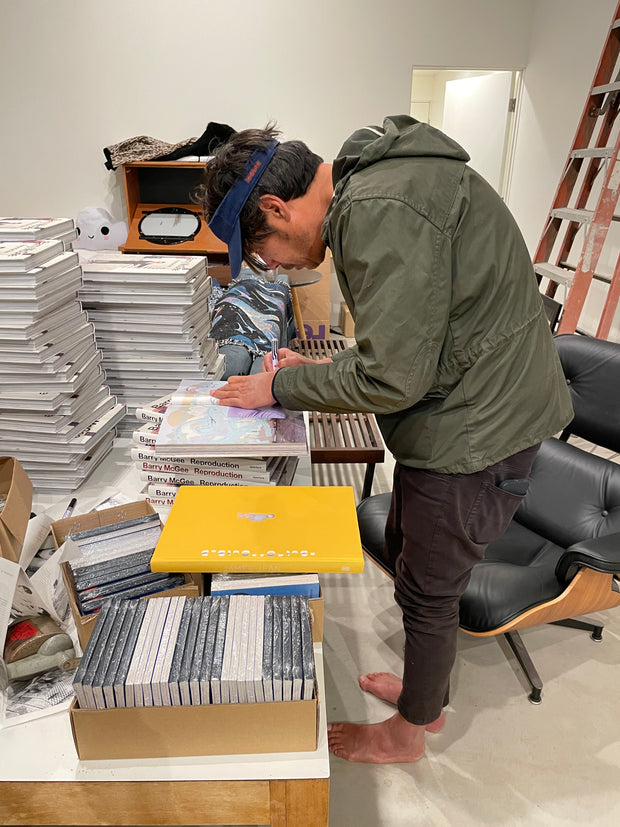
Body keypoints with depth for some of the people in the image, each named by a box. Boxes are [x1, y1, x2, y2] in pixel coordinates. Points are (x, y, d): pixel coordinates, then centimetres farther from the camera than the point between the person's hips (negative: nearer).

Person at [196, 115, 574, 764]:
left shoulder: (381, 209, -25)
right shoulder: (368, 191, 9)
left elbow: (392, 379, -25)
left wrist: (282, 386, -11)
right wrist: (315, 373, 7)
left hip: (474, 431, -10)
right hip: (465, 412, 10)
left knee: (427, 591, 9)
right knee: (403, 545, 23)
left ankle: (408, 731, 37)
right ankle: (428, 690, 47)